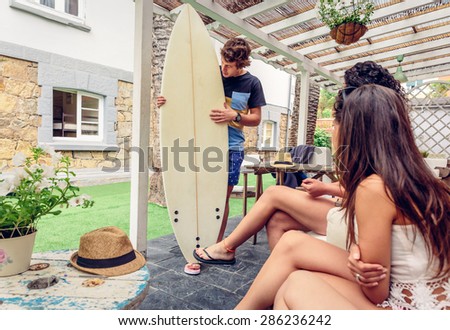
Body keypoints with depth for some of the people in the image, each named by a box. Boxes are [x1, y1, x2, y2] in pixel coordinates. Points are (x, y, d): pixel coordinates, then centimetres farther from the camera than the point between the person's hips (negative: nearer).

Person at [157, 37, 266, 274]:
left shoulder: (252, 83, 1)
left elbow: (256, 119, 2)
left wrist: (234, 116, -17)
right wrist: (167, 101, -15)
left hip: (232, 148, 1)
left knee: (223, 197, 8)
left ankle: (216, 245, 24)